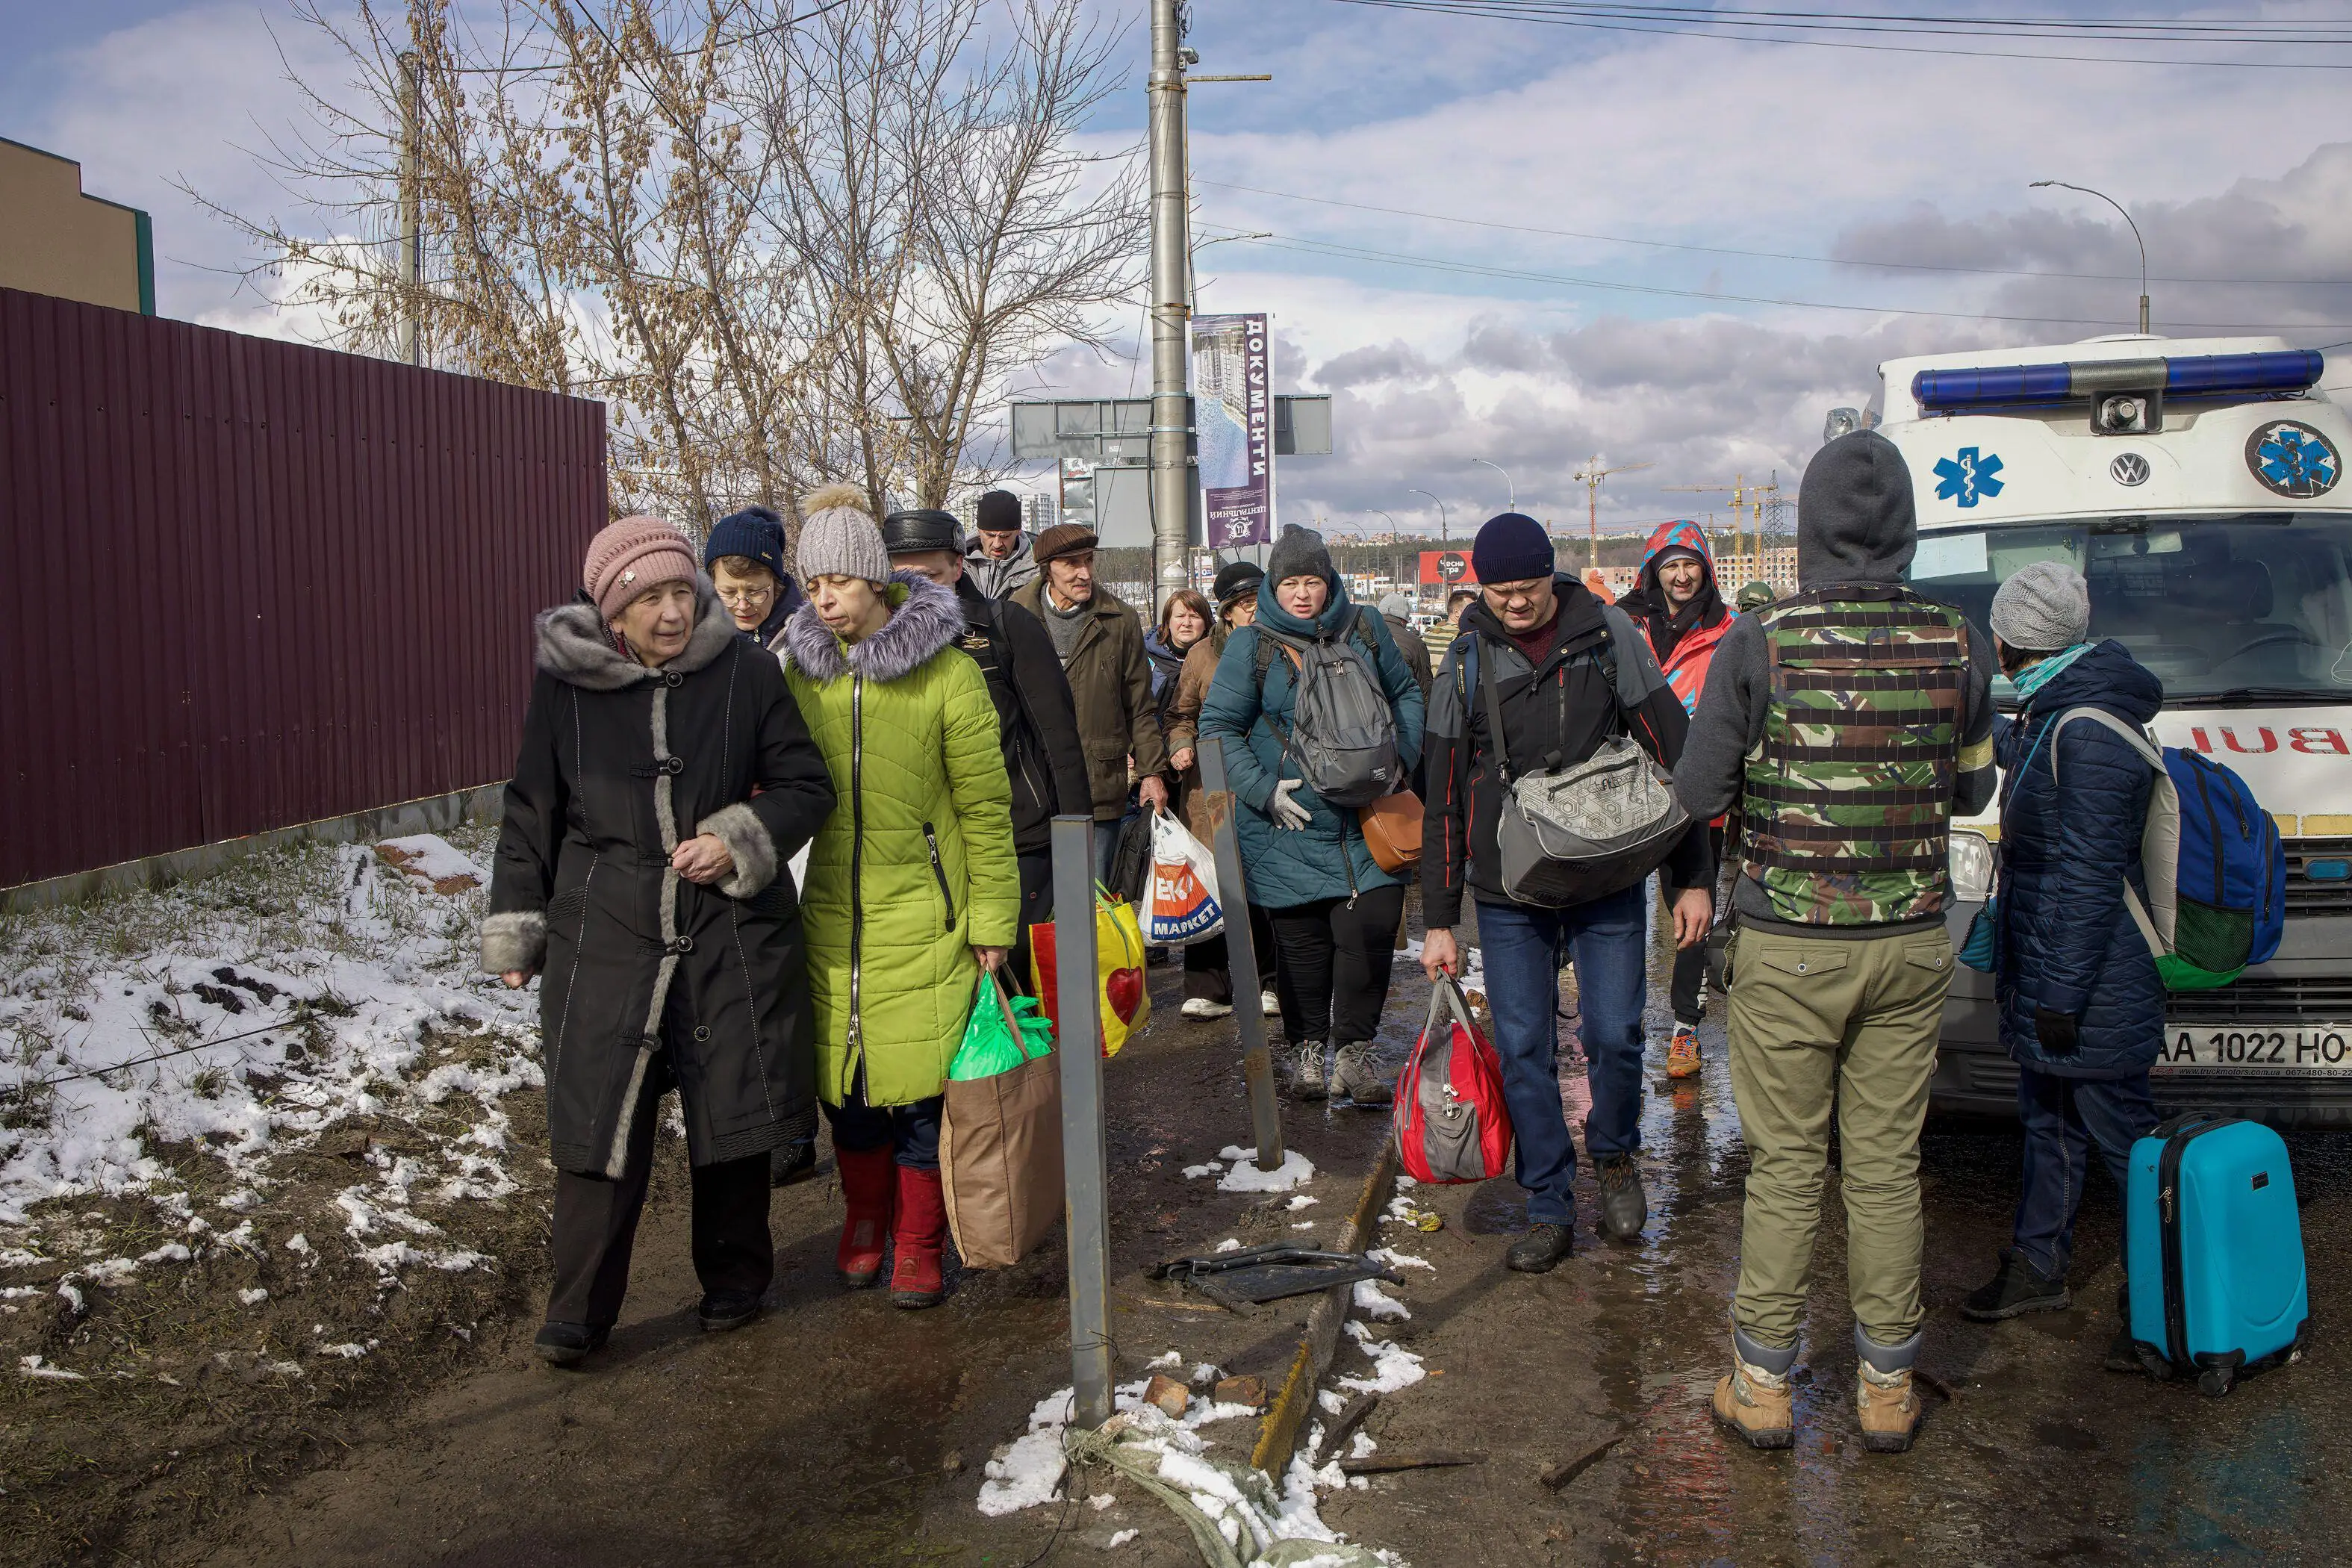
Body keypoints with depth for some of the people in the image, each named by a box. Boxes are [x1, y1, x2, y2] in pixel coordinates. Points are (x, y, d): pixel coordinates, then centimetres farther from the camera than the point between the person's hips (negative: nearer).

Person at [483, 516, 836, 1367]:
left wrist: (742, 841, -13)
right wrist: (515, 930, 9)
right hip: (605, 940, 0)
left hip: (732, 936, 0)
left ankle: (734, 1282, 31)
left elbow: (806, 784, 4)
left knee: (732, 1118, 10)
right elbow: (532, 815, 8)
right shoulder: (564, 684, -1)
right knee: (600, 1126, 0)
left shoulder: (745, 671, -4)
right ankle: (578, 1315, 14)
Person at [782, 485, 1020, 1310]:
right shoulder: (799, 669, 4)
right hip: (833, 912, 4)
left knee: (921, 1081, 0)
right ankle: (865, 1220, 31)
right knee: (845, 1075, 10)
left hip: (923, 916, -3)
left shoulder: (946, 672, -9)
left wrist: (992, 918, -5)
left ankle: (919, 1245, 17)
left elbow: (985, 806, -5)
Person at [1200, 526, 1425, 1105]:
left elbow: (1406, 694, 20)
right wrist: (1265, 790, -10)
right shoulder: (1250, 645, -2)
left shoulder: (1364, 630, 6)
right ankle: (1309, 1048, 23)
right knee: (1300, 940, 4)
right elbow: (1218, 727, -1)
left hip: (1366, 821, 2)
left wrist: (1400, 755, 6)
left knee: (1372, 927, -7)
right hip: (1288, 824, -2)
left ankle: (1353, 1050, 9)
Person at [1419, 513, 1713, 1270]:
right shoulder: (1467, 661, 0)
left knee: (1614, 1035, -2)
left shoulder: (1608, 634, -3)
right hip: (1508, 893, 1)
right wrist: (1439, 920, 4)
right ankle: (1549, 1210, 16)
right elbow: (1443, 800, 5)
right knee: (1522, 1050, 2)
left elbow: (1670, 757, 1)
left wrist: (1692, 879, -2)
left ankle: (1614, 1156, 28)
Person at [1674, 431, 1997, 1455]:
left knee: (1784, 1166, 8)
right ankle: (1887, 1388, 23)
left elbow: (1697, 793, -8)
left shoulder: (1757, 644, -13)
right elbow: (1971, 792, 8)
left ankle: (1763, 1387, 18)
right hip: (1911, 944, 3)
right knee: (1888, 1164, 12)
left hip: (1789, 947, -2)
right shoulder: (1956, 644, -3)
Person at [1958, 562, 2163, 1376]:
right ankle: (2037, 1270, 33)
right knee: (2048, 1124, 19)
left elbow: (2090, 880, -24)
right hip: (2045, 976, 10)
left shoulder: (2090, 735, -23)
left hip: (2092, 988, -10)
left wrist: (2064, 994, -22)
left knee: (2122, 1137, 1)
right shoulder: (2059, 714, 6)